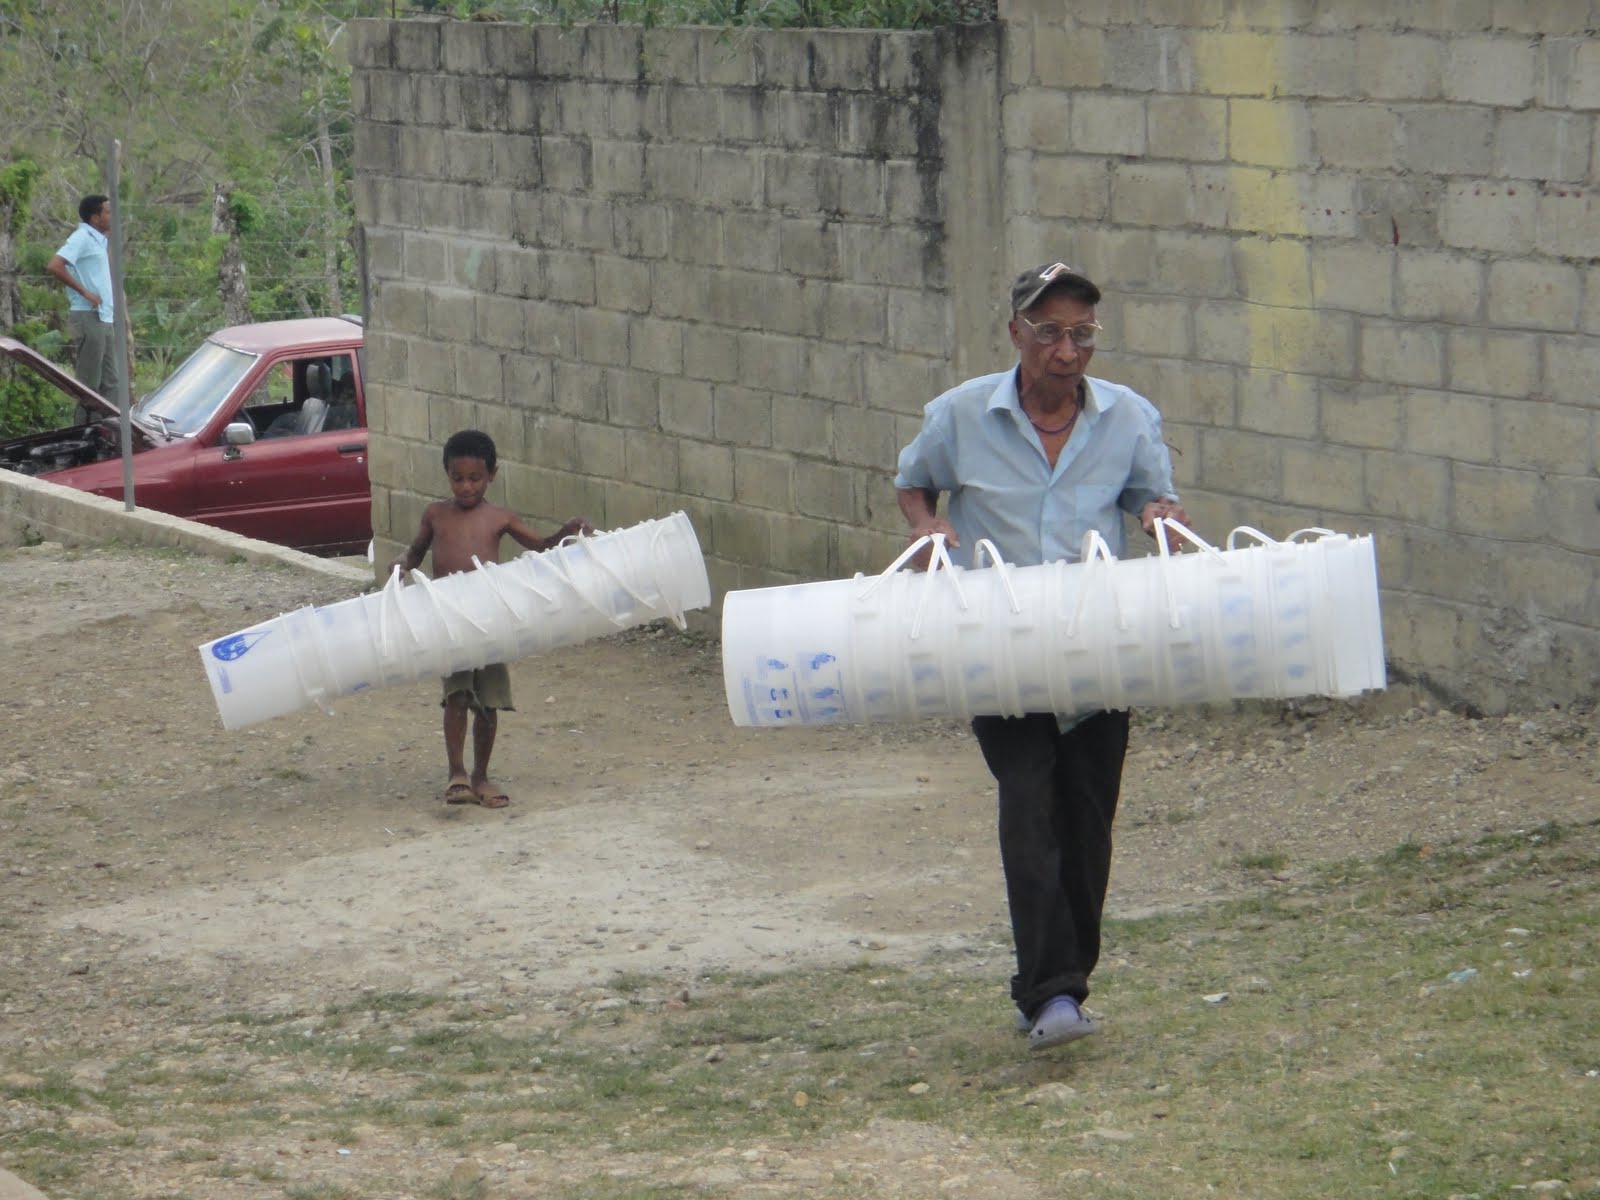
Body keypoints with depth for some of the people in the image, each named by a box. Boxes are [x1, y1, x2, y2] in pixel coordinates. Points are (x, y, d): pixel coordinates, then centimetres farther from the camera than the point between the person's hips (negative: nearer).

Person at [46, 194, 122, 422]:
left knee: (112, 382, 10)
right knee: (89, 383, -6)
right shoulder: (82, 238, -11)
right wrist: (84, 292, -20)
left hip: (104, 318, 10)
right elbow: (54, 266, -24)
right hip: (89, 317, -10)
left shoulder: (99, 241, 17)